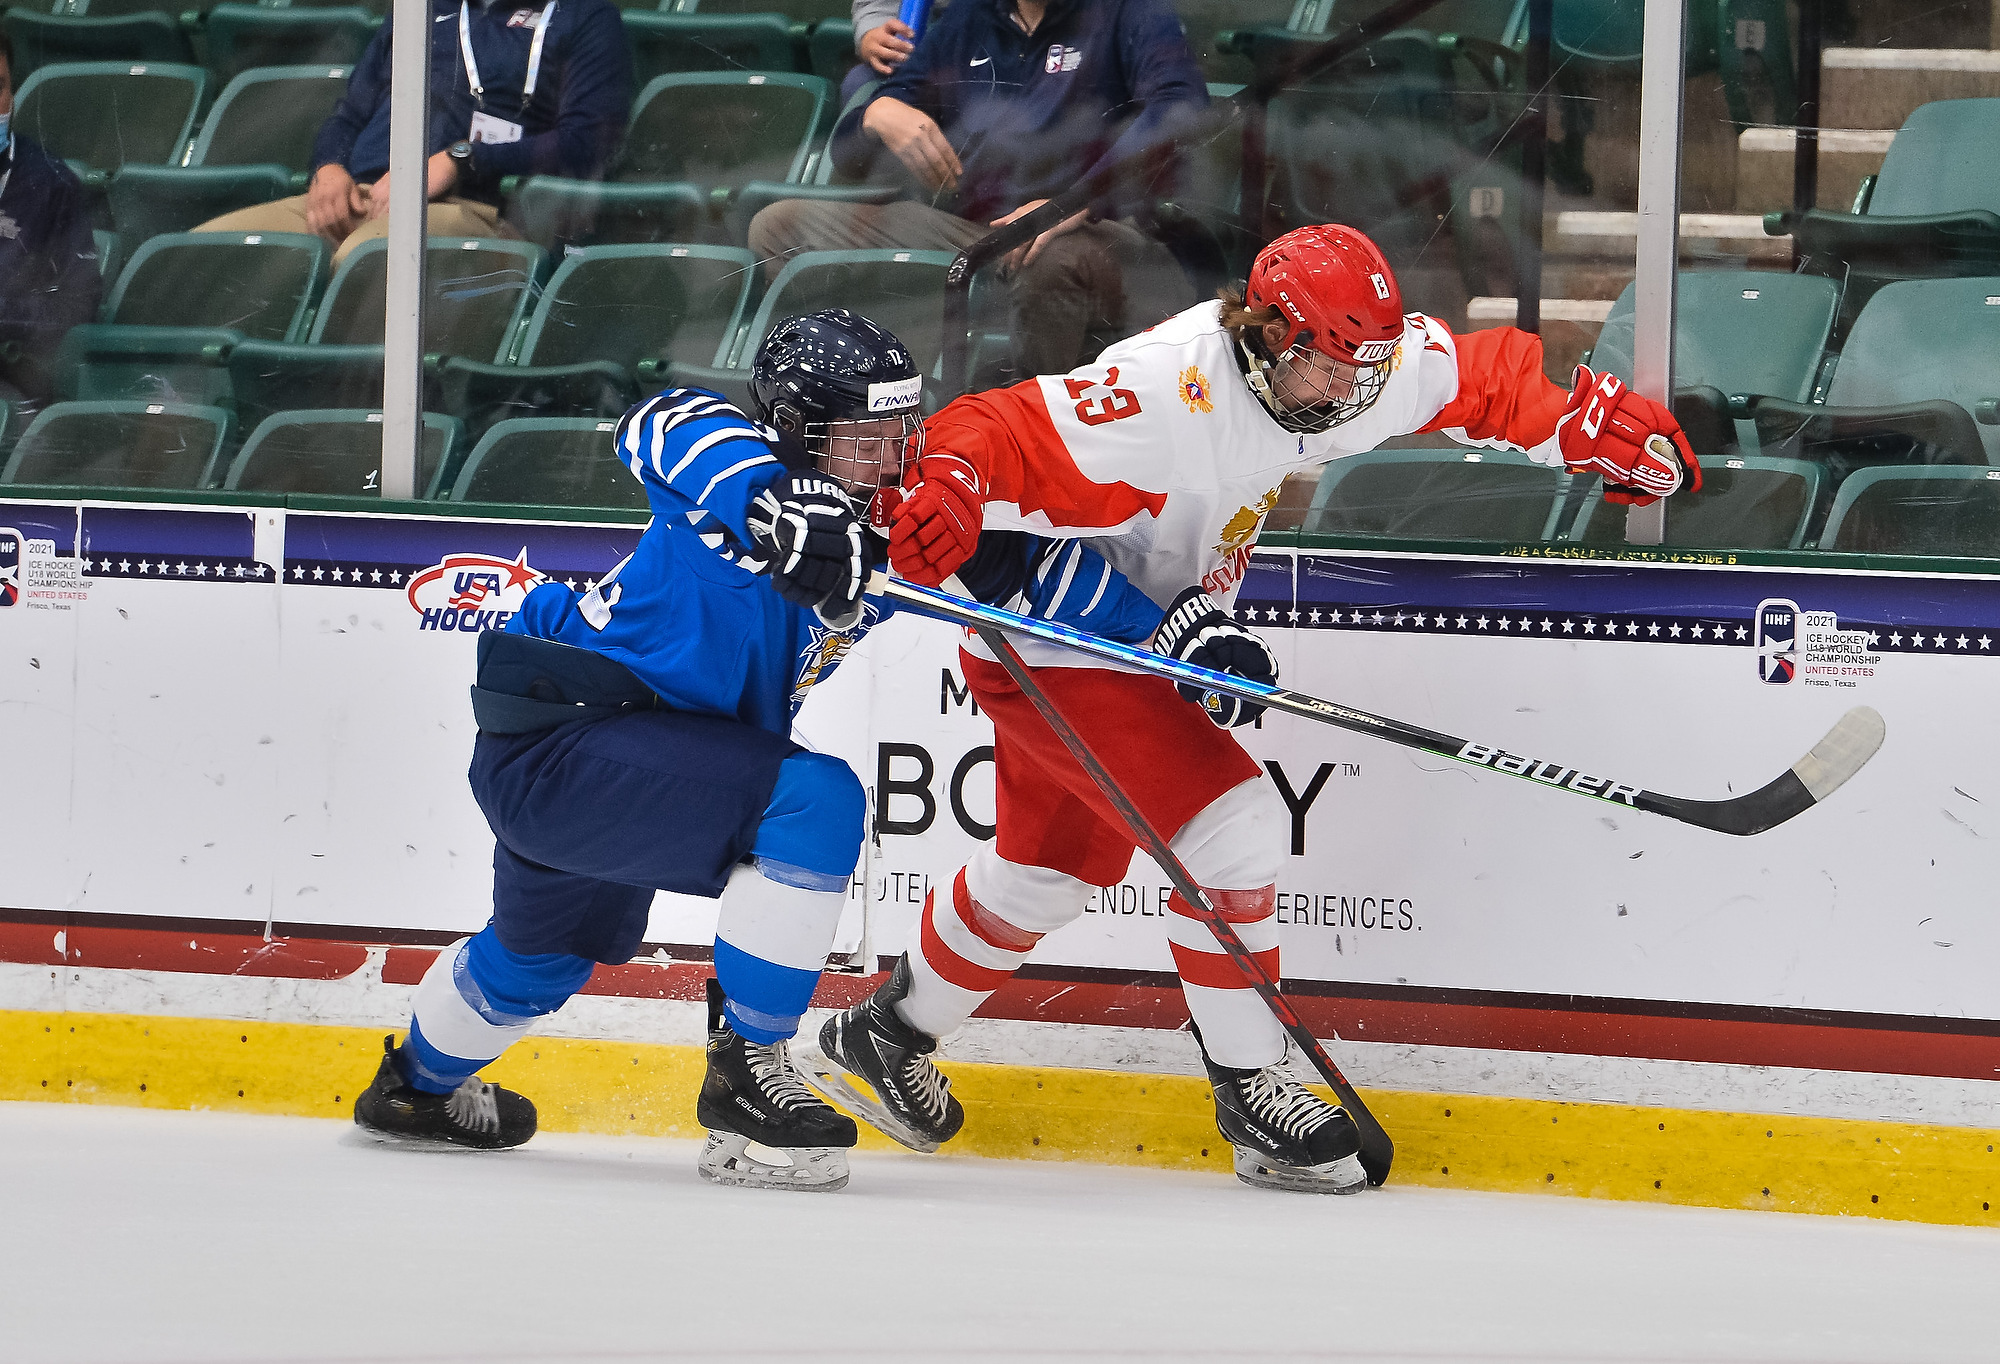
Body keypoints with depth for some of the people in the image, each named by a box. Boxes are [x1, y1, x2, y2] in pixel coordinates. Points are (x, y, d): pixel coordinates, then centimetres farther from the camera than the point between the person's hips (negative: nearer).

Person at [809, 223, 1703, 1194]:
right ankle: (1250, 1097, -5)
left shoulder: (1344, 369, -10)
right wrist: (947, 492, -57)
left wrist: (1598, 427, -4)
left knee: (1052, 866, 23)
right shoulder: (1165, 399, -34)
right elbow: (999, 436, -38)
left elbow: (1483, 381, 4)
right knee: (1231, 822, -17)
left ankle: (886, 1037, 42)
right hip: (1049, 645, -10)